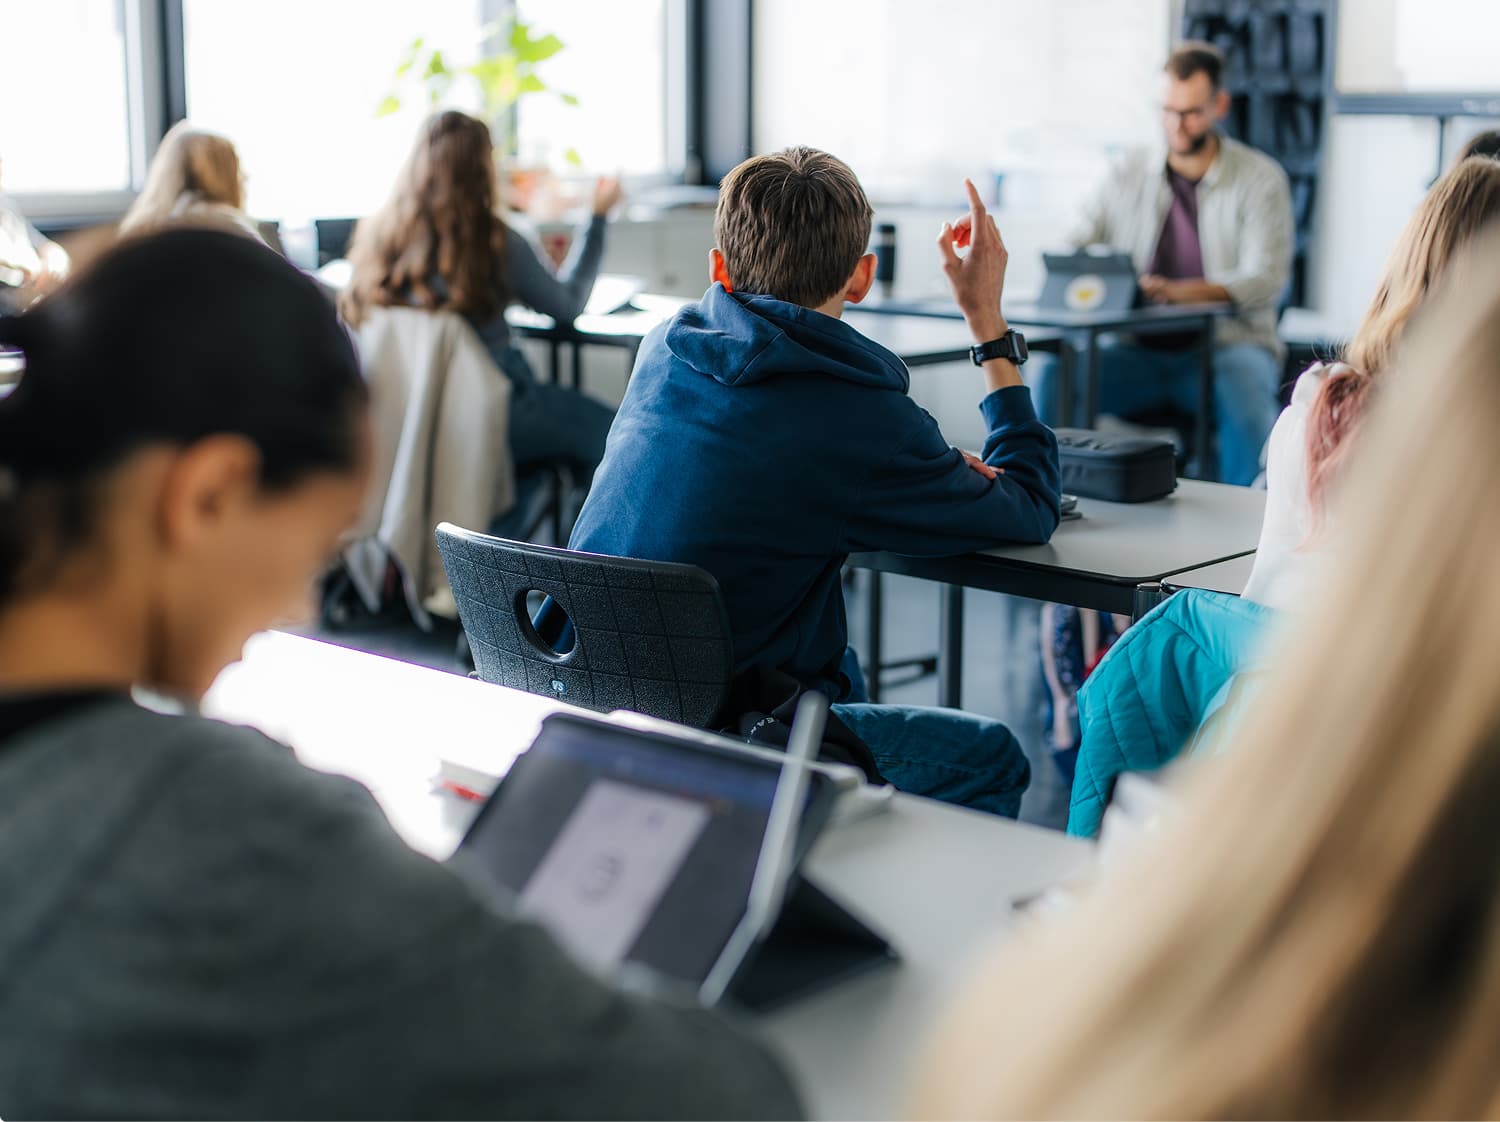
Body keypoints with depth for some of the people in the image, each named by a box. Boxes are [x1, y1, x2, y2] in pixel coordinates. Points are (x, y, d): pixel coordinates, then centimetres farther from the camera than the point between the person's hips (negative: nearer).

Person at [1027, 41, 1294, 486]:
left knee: (1246, 389, -37)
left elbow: (1266, 281, -12)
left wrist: (1179, 292, -29)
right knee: (1050, 371, -24)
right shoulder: (1129, 174, 11)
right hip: (1141, 352, 3)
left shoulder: (1260, 178, 0)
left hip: (1225, 345, -3)